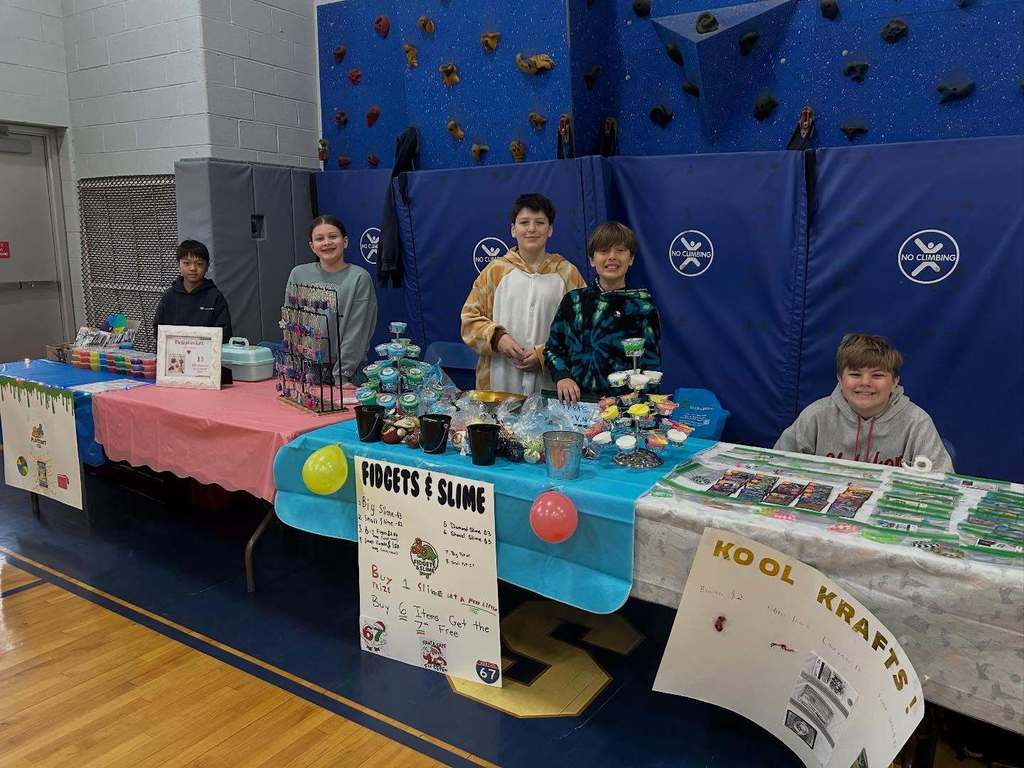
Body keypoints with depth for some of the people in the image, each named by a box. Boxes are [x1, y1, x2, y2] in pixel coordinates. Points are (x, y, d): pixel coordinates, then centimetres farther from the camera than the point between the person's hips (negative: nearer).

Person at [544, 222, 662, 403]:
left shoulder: (643, 305, 3)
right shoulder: (573, 300, 10)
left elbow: (651, 364, 2)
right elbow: (552, 349, 15)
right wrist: (562, 376, -3)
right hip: (575, 400, 2)